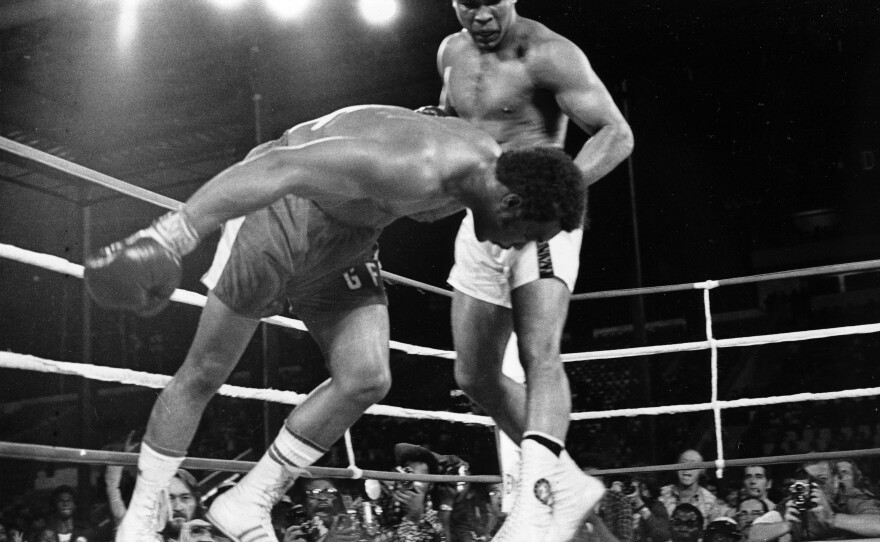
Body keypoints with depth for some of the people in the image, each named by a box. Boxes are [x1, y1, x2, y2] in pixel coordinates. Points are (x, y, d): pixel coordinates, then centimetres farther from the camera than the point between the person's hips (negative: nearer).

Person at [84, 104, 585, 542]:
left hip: (349, 232, 8)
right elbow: (280, 168, -42)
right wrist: (173, 236, -47)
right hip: (283, 209, -8)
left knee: (366, 380, -7)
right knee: (205, 372, -1)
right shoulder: (417, 170, -37)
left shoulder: (493, 162, -8)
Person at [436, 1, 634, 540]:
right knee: (475, 375, 8)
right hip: (480, 220, 8)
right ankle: (568, 482, 19)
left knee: (539, 354, -25)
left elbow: (616, 133, -17)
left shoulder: (547, 54, -12)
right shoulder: (451, 53, 11)